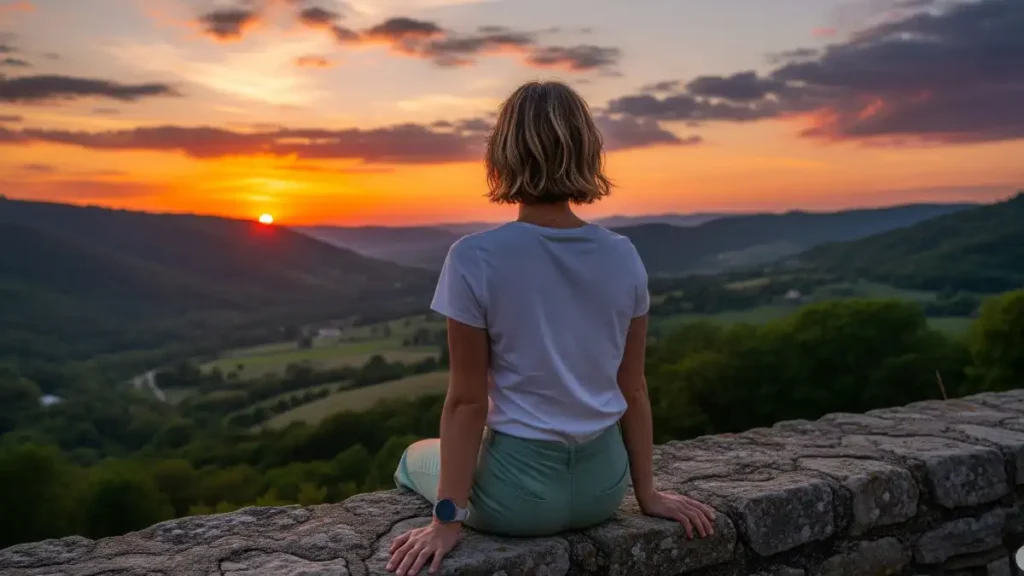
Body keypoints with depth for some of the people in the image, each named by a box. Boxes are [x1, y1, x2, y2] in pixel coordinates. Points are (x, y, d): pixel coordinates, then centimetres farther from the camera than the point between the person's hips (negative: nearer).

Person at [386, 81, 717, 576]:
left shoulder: (474, 259, -17)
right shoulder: (623, 257, -5)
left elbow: (467, 400, -15)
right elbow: (633, 389, 1)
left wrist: (448, 519, -7)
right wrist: (647, 492, 10)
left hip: (519, 489, -4)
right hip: (602, 484, 5)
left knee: (415, 460, 28)